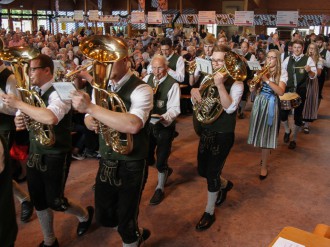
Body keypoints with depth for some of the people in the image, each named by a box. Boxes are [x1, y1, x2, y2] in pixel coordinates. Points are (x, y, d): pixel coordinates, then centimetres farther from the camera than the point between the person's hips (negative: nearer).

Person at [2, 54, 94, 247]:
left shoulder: (58, 92, -18)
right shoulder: (33, 92, 7)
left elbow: (50, 118, -38)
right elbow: (31, 118, 17)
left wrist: (18, 103, -28)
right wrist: (19, 121, -8)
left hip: (55, 156, -7)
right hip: (35, 153, 8)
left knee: (55, 201, 3)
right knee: (39, 201, 15)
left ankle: (85, 215, 34)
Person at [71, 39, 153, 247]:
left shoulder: (140, 89, -20)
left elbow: (132, 125, -37)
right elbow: (89, 117, 12)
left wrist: (91, 108, -37)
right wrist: (91, 121, -13)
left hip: (131, 165, -6)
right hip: (106, 161, 7)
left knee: (125, 222, 9)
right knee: (104, 217, 19)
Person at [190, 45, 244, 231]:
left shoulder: (236, 83, -14)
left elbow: (230, 108, -27)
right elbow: (196, 102, 7)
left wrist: (220, 85, -34)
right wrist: (194, 91, -16)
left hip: (223, 135, -6)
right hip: (206, 131, 7)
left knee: (212, 172, -2)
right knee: (202, 170, 16)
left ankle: (209, 212, 18)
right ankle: (224, 185, 48)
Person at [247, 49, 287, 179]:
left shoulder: (282, 73, -4)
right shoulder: (262, 71, 8)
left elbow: (281, 92, -18)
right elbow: (252, 89, 2)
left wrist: (267, 80, -23)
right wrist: (257, 78, -15)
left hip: (271, 105, -4)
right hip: (259, 103, 4)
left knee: (266, 134, -5)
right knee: (259, 131, 10)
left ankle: (264, 166, 4)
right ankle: (265, 152, 40)